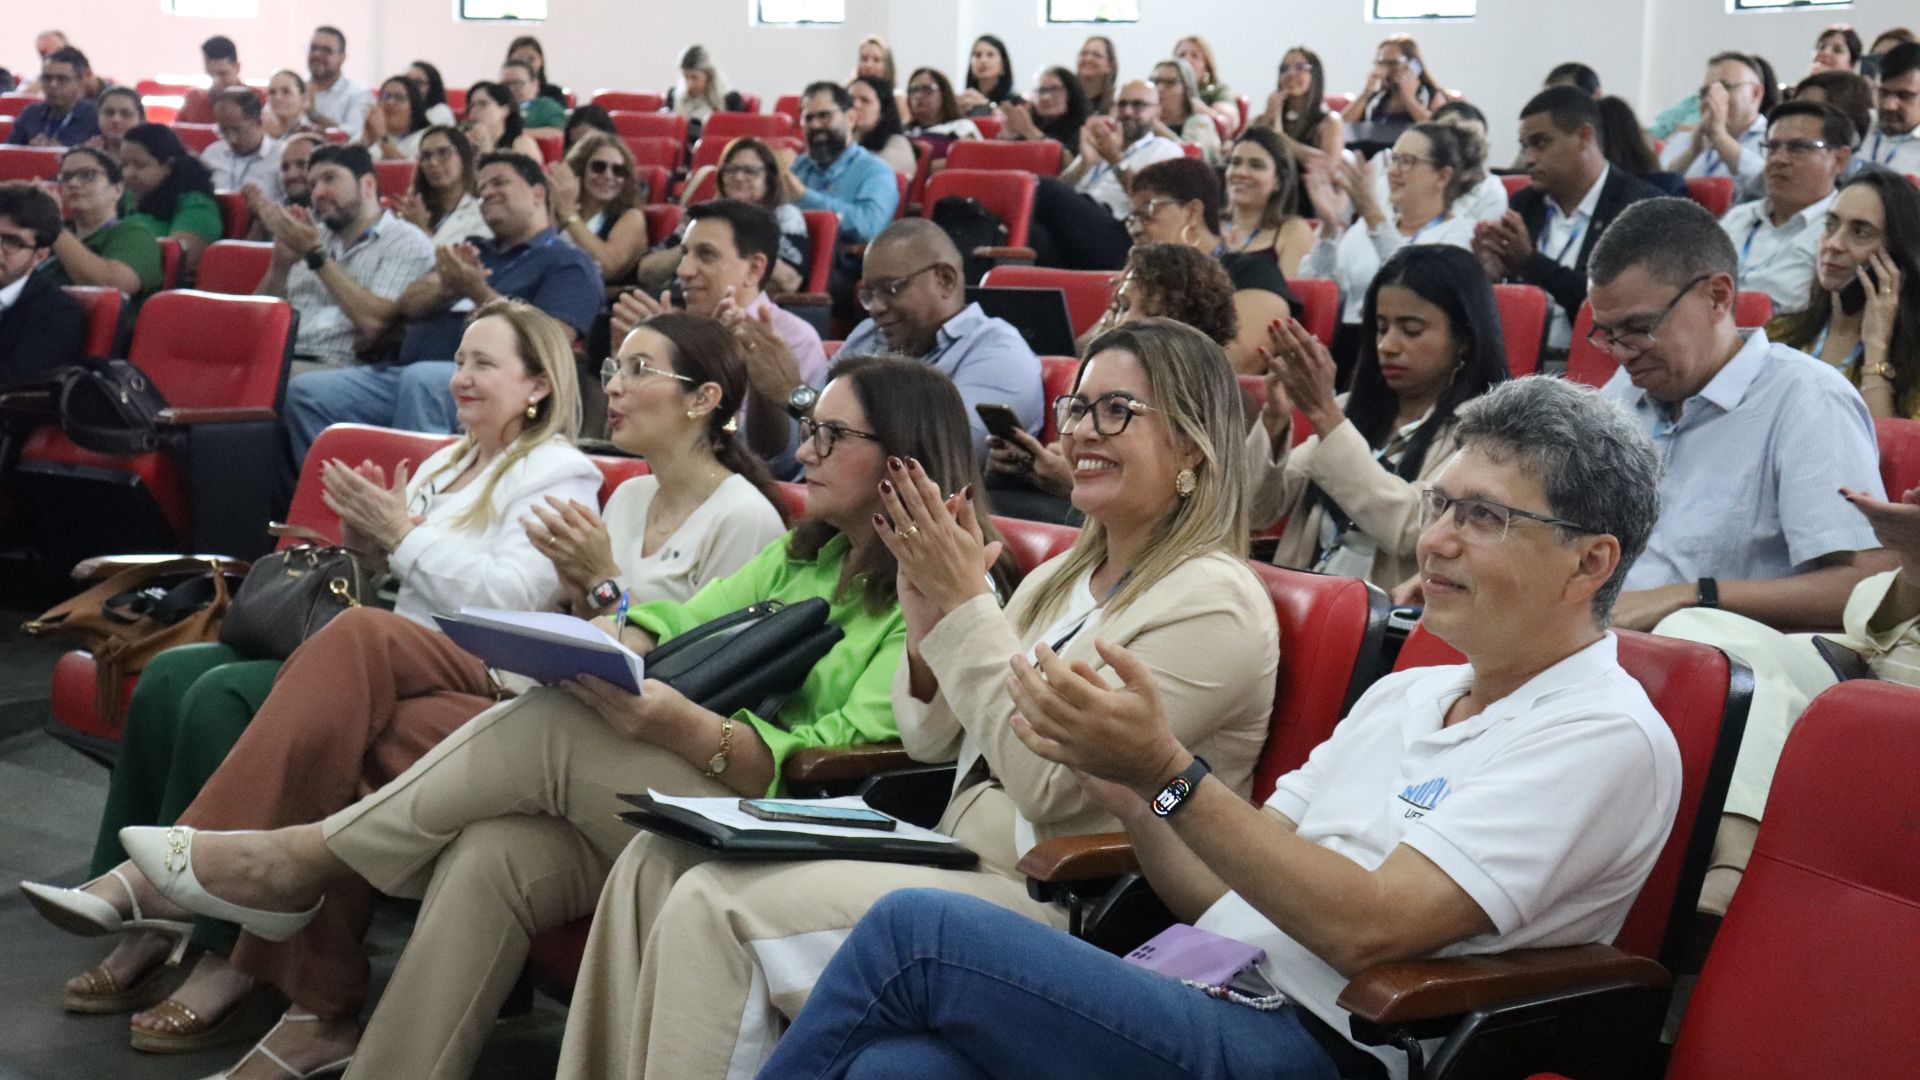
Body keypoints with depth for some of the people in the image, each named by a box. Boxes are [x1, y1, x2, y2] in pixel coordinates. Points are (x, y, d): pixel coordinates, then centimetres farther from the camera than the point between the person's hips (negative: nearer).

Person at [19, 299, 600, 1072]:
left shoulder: (559, 475, -1)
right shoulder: (449, 464, 26)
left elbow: (511, 599, -16)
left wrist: (404, 536, -12)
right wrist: (367, 541, 5)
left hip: (461, 678, -9)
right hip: (359, 654, 9)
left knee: (223, 697, -27)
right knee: (170, 676, -10)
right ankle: (150, 916, -10)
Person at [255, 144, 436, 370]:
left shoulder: (408, 243, 3)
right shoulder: (312, 236, 21)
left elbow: (373, 322, -12)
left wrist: (315, 254, -9)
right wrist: (280, 266, -2)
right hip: (278, 359, 6)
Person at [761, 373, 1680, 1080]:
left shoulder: (1607, 737, -5)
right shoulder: (1405, 695, 22)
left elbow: (1368, 926, -17)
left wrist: (1168, 774, -19)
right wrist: (1125, 796, -1)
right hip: (1199, 1000, 8)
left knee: (915, 929, -18)